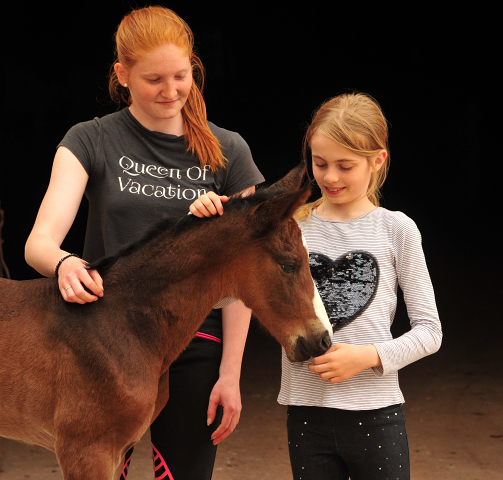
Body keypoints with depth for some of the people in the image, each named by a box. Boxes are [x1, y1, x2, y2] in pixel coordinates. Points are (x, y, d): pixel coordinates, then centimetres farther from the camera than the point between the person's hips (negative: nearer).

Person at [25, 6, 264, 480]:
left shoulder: (227, 152, 3)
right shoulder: (90, 142, -1)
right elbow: (39, 241, -12)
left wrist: (230, 375, -3)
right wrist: (64, 264, -35)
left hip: (195, 349, 1)